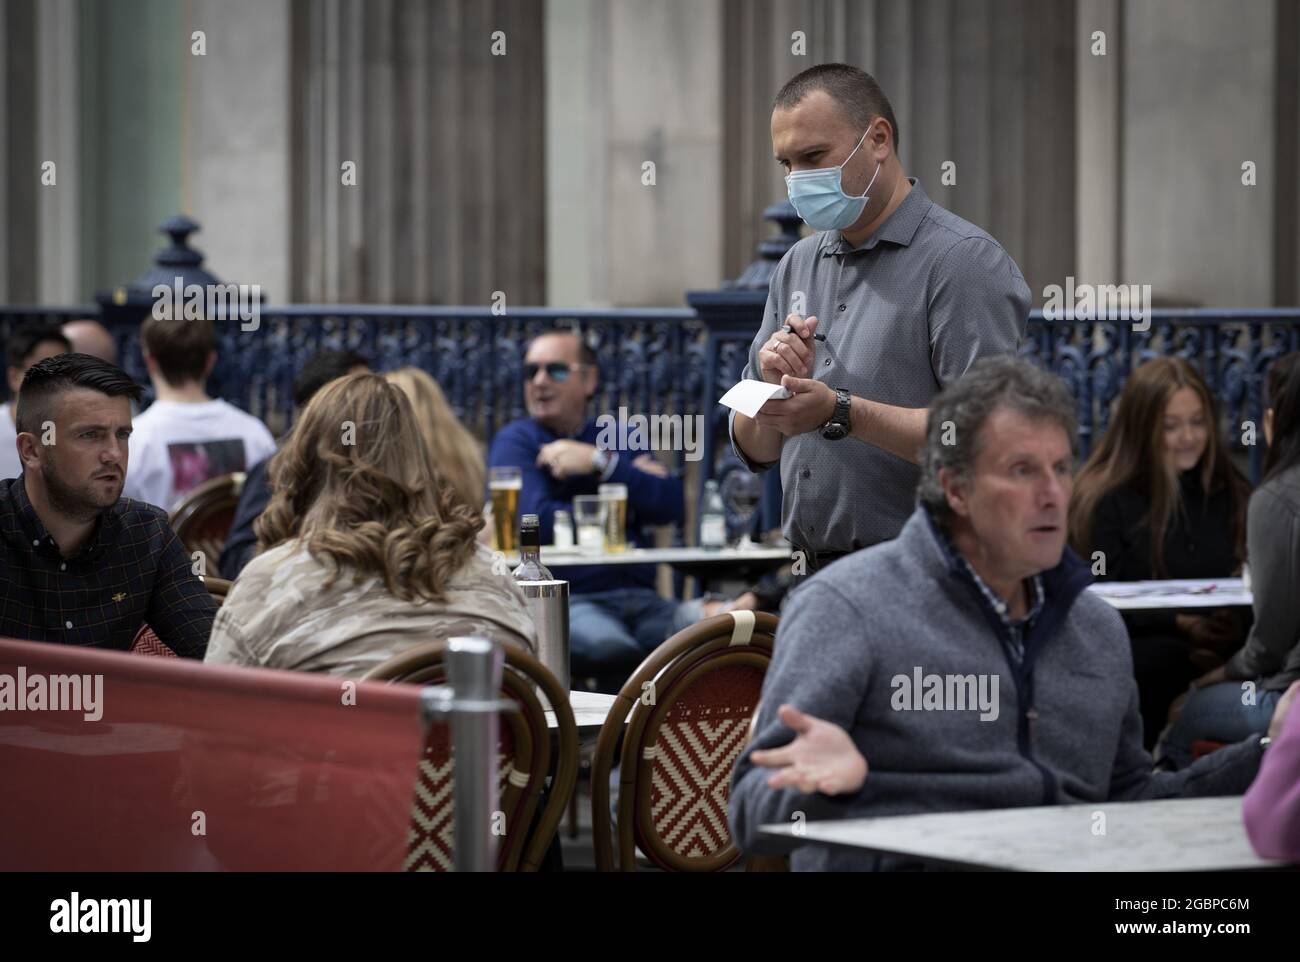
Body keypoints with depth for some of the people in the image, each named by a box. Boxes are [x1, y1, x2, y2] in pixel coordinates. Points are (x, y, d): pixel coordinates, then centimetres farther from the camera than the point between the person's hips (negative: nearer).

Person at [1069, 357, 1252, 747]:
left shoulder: (1231, 495, 18)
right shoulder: (1104, 500, 3)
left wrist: (1239, 622, -11)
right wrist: (1182, 625, -18)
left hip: (1220, 646, 4)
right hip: (1133, 652, -4)